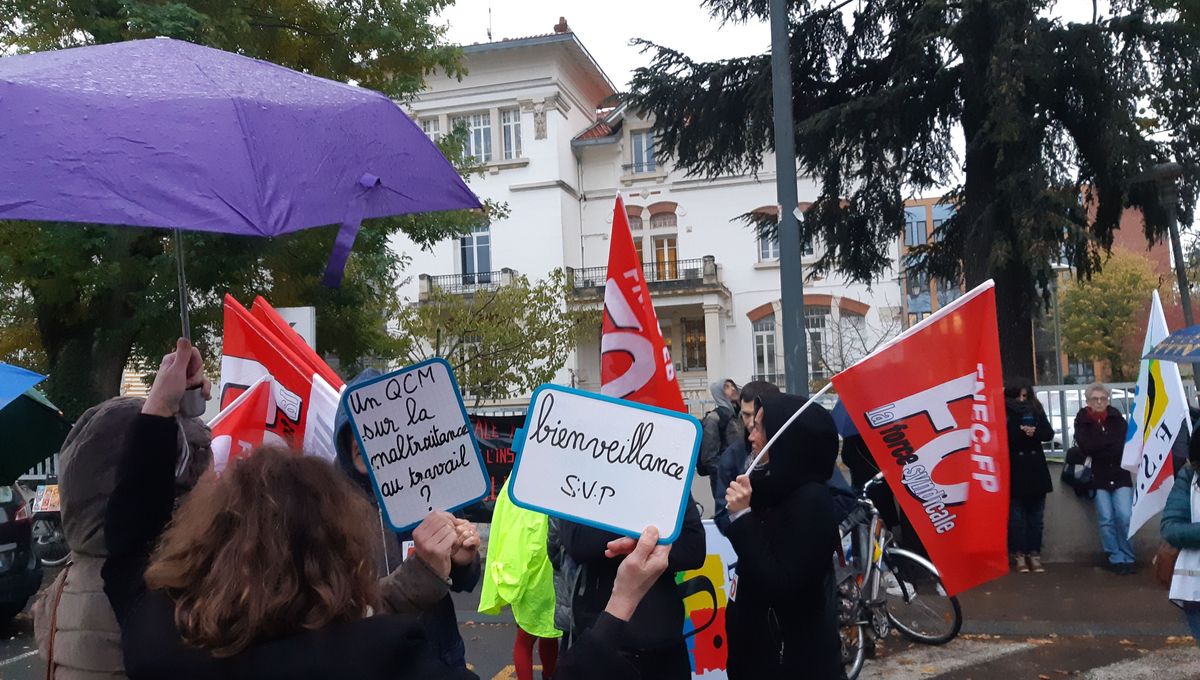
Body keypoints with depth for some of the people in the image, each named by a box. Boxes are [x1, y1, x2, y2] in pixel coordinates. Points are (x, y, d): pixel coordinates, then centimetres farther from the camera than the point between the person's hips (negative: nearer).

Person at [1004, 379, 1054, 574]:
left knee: (1036, 515, 8)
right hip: (1014, 470, -4)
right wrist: (1021, 432, -21)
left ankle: (1034, 553, 15)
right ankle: (1018, 554, 6)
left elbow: (1049, 433, 2)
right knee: (1016, 515, 0)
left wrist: (1035, 432, -16)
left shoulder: (1036, 410, 8)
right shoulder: (1005, 412, -3)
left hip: (1036, 469, 4)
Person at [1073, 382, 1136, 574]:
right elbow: (1086, 446, -12)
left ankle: (1128, 558, 6)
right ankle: (1116, 559, 7)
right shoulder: (1082, 421, 2)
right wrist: (1112, 442, -10)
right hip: (1098, 477, -1)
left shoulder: (1117, 419, 6)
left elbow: (1125, 444, -5)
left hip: (1120, 475, 1)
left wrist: (1098, 448, -13)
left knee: (1124, 516, -9)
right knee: (1106, 519, -3)